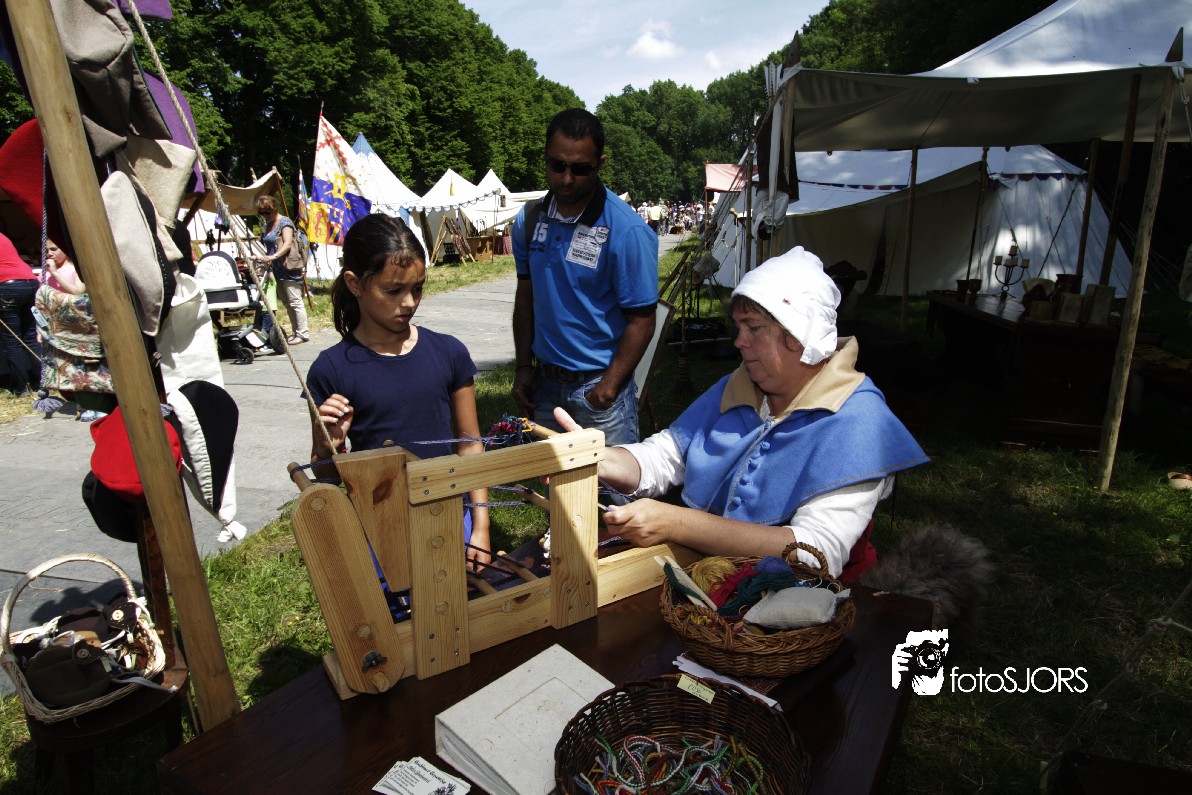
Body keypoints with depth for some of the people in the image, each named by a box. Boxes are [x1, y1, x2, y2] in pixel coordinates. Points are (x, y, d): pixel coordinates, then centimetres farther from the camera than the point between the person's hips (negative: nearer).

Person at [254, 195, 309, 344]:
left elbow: (288, 243, -21)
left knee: (295, 303, -7)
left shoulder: (284, 222, -8)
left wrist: (273, 256, -33)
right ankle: (295, 332, 18)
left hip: (288, 269, -9)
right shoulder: (268, 224, 18)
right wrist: (269, 267, 16)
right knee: (288, 304, 12)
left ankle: (303, 333, -3)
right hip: (277, 270, 9)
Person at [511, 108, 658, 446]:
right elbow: (525, 295, 10)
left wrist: (608, 387, -19)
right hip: (545, 381, 5)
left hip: (599, 384, -5)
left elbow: (641, 321, -14)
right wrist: (523, 367, 6)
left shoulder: (627, 232, -16)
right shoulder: (529, 220, 1)